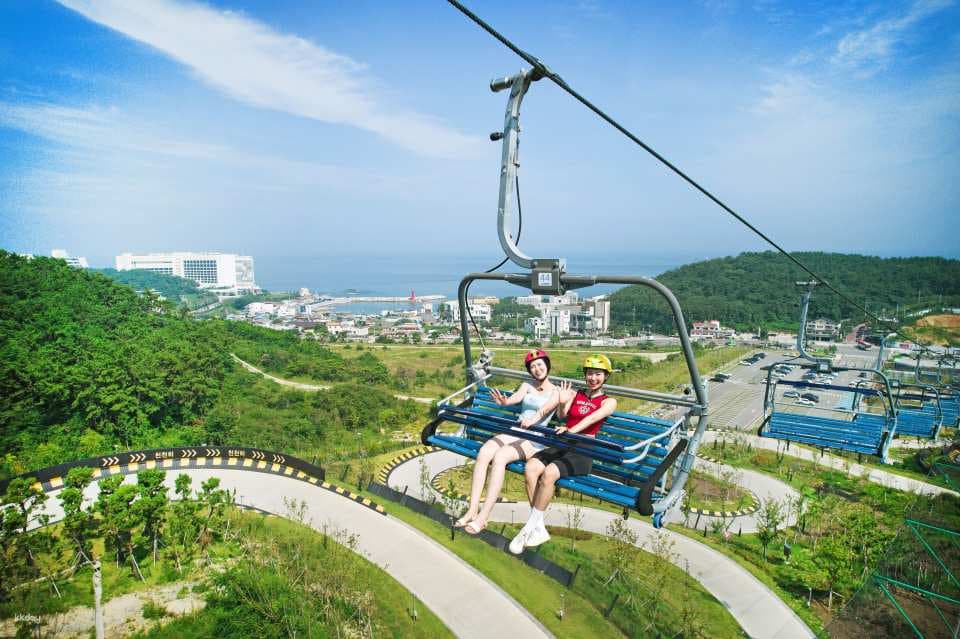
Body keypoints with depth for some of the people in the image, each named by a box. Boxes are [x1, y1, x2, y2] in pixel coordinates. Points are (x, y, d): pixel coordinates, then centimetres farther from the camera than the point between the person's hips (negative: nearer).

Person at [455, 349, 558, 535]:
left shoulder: (556, 391, 6)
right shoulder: (527, 385, 17)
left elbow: (546, 408, -16)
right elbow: (516, 397, -4)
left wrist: (533, 419, -39)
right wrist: (504, 401, -29)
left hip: (535, 438, -4)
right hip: (515, 430, 4)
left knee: (499, 457, -32)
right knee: (483, 453, -26)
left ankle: (483, 517, -30)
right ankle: (472, 510, -24)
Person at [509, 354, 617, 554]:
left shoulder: (608, 402, 7)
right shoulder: (575, 394, 20)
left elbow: (592, 418, -12)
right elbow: (561, 416, 13)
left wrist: (571, 430, -29)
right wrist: (562, 403, -9)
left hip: (583, 451, -4)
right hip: (561, 445, 4)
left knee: (549, 472, -32)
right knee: (531, 467, -25)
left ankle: (529, 528, -20)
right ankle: (539, 529, -19)